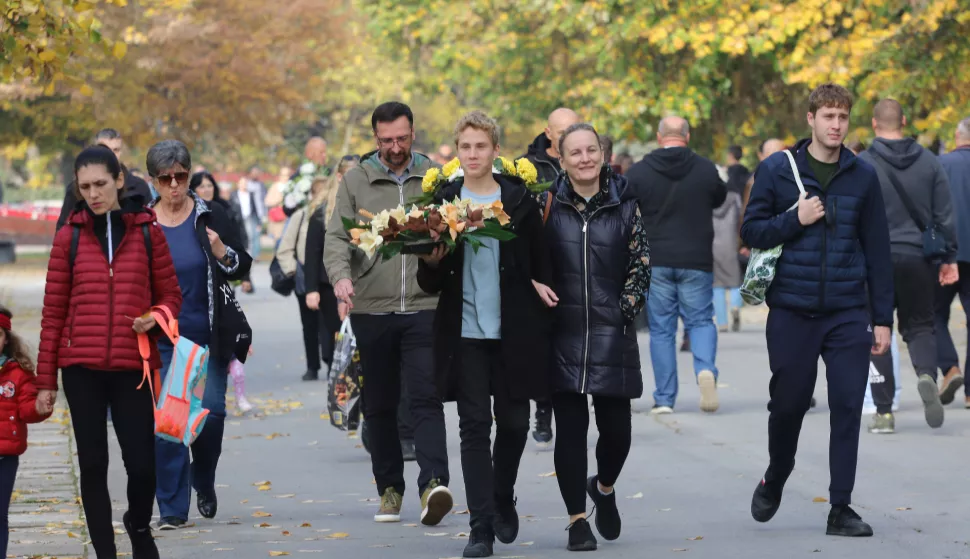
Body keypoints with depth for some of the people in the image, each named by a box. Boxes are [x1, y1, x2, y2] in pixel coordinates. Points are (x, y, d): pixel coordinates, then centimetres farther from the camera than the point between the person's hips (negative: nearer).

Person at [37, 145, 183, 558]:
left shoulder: (147, 232, 5)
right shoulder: (69, 236, 4)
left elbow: (170, 294, 11)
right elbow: (54, 311, 5)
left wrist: (154, 317, -12)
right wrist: (46, 379, 3)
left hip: (132, 365, 0)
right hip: (81, 367, 0)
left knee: (142, 463, -2)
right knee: (93, 464, 3)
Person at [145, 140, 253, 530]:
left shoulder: (210, 217, 1)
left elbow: (243, 267, 4)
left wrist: (223, 254, -16)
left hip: (208, 337, 0)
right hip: (160, 339, 0)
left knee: (211, 412, -3)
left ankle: (204, 482, 26)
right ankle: (172, 508, -1)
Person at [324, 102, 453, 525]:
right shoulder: (356, 181, 7)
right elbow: (337, 237, 1)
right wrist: (341, 276, -17)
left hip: (424, 308, -1)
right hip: (371, 310, 1)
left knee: (426, 397, -12)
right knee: (379, 405, 8)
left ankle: (433, 484, -19)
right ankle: (389, 487, 19)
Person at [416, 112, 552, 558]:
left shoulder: (519, 200, 4)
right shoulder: (442, 203, 5)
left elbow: (541, 265, 9)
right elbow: (431, 284, 7)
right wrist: (431, 264, -13)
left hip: (513, 332, 0)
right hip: (465, 332, 0)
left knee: (513, 421, 5)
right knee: (474, 425, -4)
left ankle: (503, 500, 32)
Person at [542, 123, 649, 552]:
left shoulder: (625, 205, 6)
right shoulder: (548, 204, 5)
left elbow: (641, 262, 7)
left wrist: (626, 307, -4)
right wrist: (536, 285, -10)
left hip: (612, 334, 0)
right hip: (562, 332, 0)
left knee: (616, 427, -1)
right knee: (570, 428, -1)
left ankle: (604, 488, 31)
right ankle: (577, 520, 7)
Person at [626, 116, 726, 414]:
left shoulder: (638, 172, -3)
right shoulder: (705, 169, -2)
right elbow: (720, 197, 16)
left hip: (655, 261, 0)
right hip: (697, 261, 0)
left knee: (661, 328, 7)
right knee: (700, 320, 10)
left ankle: (664, 399, 5)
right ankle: (706, 369, -19)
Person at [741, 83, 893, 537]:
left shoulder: (863, 176, 5)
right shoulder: (777, 170, 1)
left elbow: (877, 251, 6)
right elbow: (751, 230, 1)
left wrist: (883, 318, 4)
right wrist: (795, 219, -15)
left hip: (848, 313, 1)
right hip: (791, 311, -1)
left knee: (847, 408, -3)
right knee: (788, 403, 8)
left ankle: (841, 508, 4)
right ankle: (774, 480, 34)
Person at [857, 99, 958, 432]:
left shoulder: (860, 165, -5)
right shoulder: (928, 162, 5)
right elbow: (944, 215, 6)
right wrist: (949, 258, 11)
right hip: (918, 260, 2)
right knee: (920, 325, 12)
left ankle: (884, 411, 3)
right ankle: (927, 374, -19)